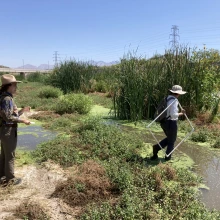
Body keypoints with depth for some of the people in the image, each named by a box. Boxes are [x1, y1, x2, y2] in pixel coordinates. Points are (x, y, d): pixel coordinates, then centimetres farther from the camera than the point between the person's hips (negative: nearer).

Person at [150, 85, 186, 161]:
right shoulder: (174, 101, -18)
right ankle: (167, 157, 25)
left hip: (164, 122, 8)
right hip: (171, 123, -8)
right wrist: (181, 113, -8)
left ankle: (157, 147, 10)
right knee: (172, 141, 14)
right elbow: (173, 114, -25)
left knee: (169, 138, 26)